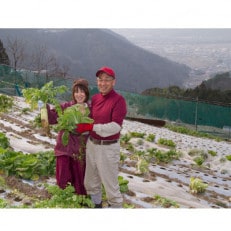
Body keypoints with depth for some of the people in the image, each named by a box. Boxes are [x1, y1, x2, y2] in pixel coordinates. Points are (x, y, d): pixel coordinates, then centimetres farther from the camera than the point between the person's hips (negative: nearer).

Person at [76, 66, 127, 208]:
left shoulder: (119, 100, -13)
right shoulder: (95, 98, 7)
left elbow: (115, 127, -21)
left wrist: (91, 127, -20)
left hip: (108, 147, -7)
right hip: (92, 144, 7)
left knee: (110, 183, 3)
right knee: (90, 181, 20)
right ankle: (96, 204, 41)